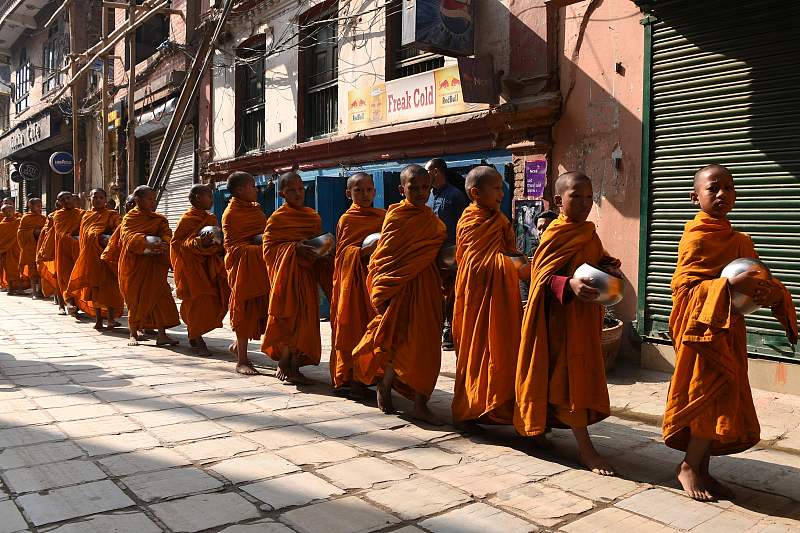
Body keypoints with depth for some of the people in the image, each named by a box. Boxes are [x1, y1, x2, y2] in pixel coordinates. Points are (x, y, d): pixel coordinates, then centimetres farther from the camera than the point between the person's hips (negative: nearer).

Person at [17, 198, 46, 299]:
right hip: (30, 248, -3)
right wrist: (33, 232, -15)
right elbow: (21, 233, -4)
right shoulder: (26, 218, -1)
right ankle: (34, 291, 4)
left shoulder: (43, 218, 10)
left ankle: (40, 290, 7)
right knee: (33, 270, -1)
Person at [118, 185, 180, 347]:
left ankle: (162, 335, -2)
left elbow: (166, 234, -4)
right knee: (135, 298, 4)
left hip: (154, 265, 3)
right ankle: (133, 334, 17)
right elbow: (129, 236, -19)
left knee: (160, 296, -4)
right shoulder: (130, 217, -2)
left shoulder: (159, 219, 10)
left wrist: (163, 244, -27)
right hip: (134, 265, -3)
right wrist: (147, 244, -34)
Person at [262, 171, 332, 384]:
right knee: (287, 317, -5)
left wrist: (322, 253, -2)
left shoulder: (313, 217, 12)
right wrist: (295, 248, -21)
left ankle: (294, 366, 11)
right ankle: (284, 364, 10)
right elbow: (269, 248, -8)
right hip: (285, 274, -5)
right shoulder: (277, 218, -3)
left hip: (307, 274, 5)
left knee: (305, 319, 3)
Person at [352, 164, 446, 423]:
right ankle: (383, 387, 21)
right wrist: (381, 294, -13)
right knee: (396, 340, -3)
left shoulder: (432, 221, 12)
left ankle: (420, 404, 14)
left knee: (425, 343, 4)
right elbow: (382, 256, -7)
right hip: (398, 286, -5)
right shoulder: (395, 214, -3)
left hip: (425, 287, 5)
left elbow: (438, 254, 12)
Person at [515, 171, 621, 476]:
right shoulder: (555, 234, -11)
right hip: (558, 315, -8)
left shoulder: (590, 234, 10)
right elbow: (542, 277, -16)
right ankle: (585, 448, 3)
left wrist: (608, 269, -3)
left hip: (584, 315, 8)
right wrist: (570, 285, -32)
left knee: (582, 375, 14)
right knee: (567, 376, -3)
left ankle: (538, 427, 32)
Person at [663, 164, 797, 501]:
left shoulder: (740, 241, 13)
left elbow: (757, 279, 15)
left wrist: (773, 293, -8)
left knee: (724, 400, 12)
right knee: (713, 396, -6)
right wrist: (730, 285, -29)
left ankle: (702, 469, 24)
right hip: (702, 328, -8)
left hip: (729, 330, 8)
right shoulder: (697, 236, -11)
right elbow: (683, 284, -18)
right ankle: (688, 466, 12)